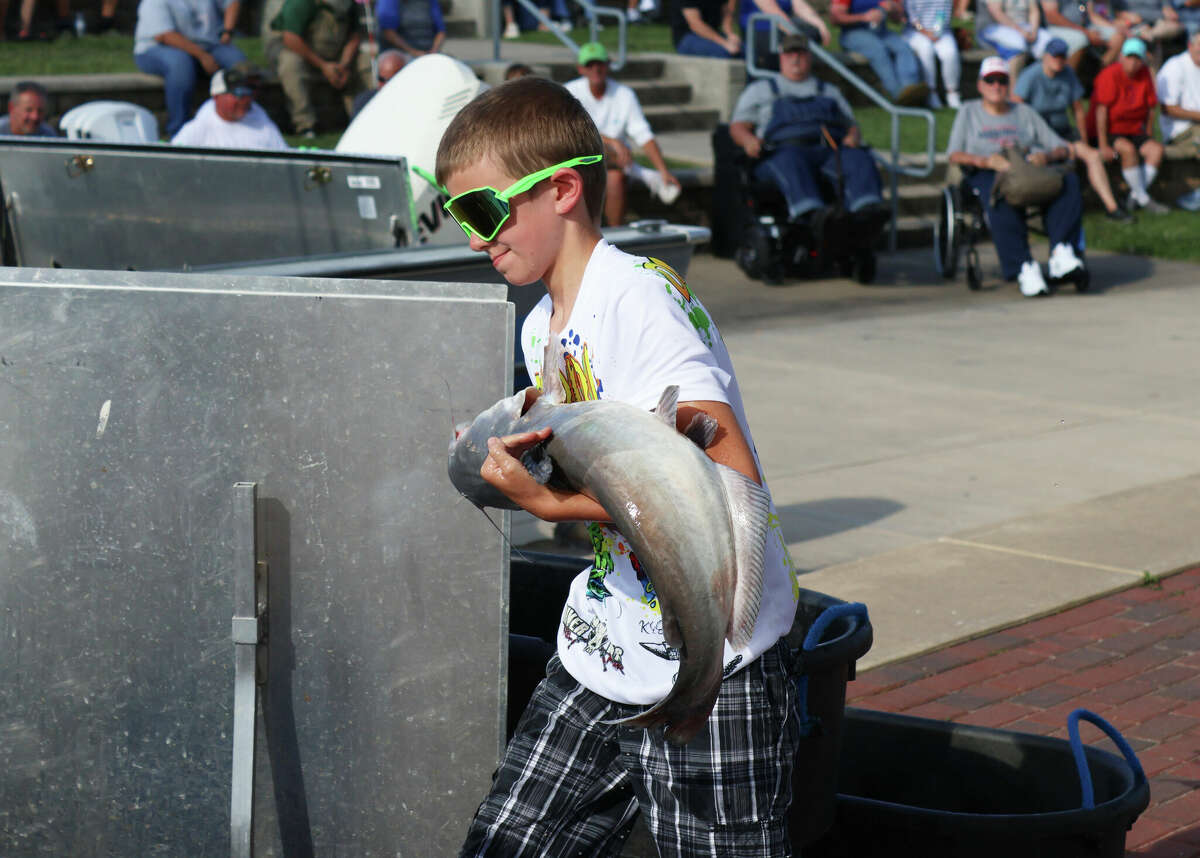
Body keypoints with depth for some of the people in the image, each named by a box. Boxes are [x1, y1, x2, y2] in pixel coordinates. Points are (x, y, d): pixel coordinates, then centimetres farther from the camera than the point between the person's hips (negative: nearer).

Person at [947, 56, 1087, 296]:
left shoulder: (1025, 112, 27)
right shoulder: (969, 112, 21)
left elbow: (1063, 149, 18)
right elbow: (955, 154, 4)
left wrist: (1046, 156, -8)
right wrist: (987, 160, -16)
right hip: (986, 174, -3)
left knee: (1069, 180, -31)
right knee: (1003, 201, -41)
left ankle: (1060, 251, -45)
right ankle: (1024, 268, -48)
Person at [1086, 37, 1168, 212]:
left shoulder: (1145, 73, 3)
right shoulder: (1110, 74, -15)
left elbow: (1150, 109, 7)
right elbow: (1101, 111, -19)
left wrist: (1148, 141, 3)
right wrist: (1103, 146, -22)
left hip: (1132, 132, 6)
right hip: (1107, 133, -6)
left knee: (1157, 148, -20)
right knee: (1128, 149, -33)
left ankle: (1135, 197, -21)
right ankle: (1144, 199, -24)